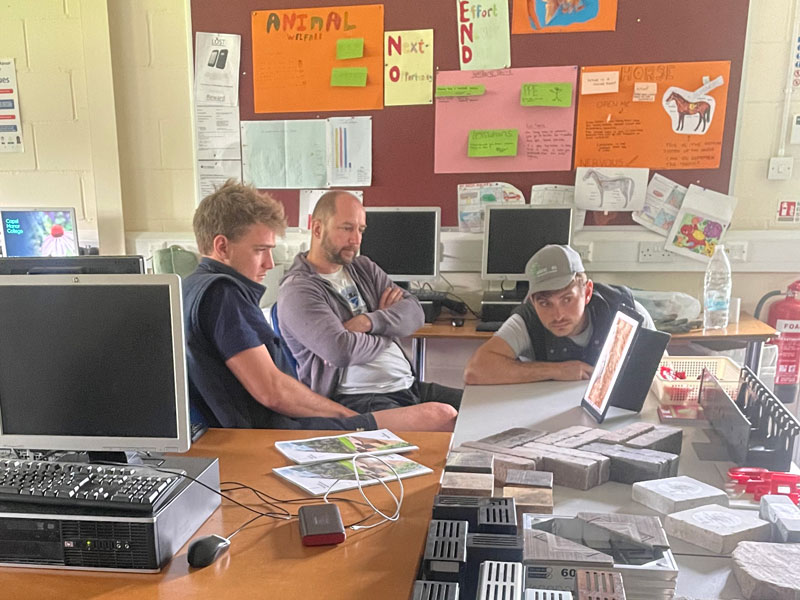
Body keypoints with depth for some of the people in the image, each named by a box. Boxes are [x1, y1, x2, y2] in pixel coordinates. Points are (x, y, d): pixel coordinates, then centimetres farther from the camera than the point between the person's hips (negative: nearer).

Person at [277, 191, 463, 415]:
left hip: (408, 385, 8)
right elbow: (341, 351, -21)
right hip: (356, 398, -8)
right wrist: (387, 335, -1)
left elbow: (415, 312, 7)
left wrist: (368, 322, -12)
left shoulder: (364, 268, 18)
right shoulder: (297, 291, -7)